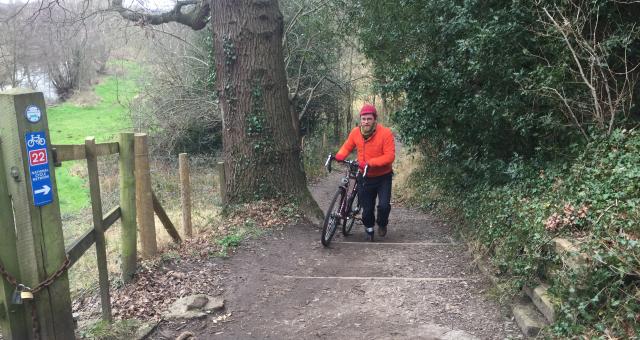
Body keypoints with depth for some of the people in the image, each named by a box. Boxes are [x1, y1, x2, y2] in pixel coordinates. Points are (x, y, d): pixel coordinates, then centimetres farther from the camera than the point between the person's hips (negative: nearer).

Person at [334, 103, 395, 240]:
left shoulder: (385, 133, -19)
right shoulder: (355, 132, -8)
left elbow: (390, 156, -23)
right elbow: (347, 147, 6)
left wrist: (370, 162, -33)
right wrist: (339, 156, -17)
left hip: (383, 177, -3)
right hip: (365, 177, 3)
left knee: (384, 205, -14)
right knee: (367, 208, 8)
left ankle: (382, 224, 20)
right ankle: (369, 228, 38)